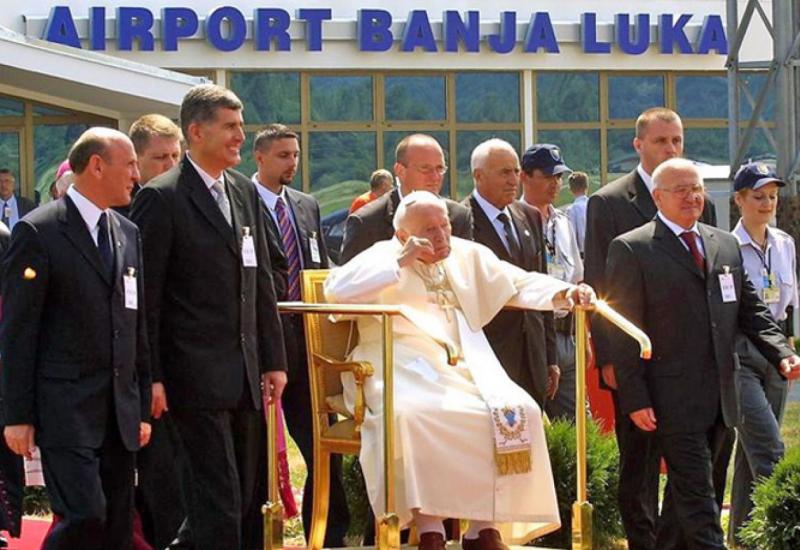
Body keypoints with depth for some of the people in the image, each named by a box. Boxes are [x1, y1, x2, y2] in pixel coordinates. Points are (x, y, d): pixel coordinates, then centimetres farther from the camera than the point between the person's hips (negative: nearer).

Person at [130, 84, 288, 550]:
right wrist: (151, 378, -13)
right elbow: (146, 297, -9)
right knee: (218, 496, -7)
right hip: (197, 373, -7)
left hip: (246, 372, 7)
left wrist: (274, 359, 13)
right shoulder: (162, 198, -8)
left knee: (248, 496, 9)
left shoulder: (246, 192, 13)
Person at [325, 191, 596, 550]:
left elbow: (521, 285, 19)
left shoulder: (469, 256, 21)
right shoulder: (382, 258, 7)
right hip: (405, 370, -4)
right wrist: (401, 262, -10)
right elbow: (337, 289, -9)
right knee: (409, 415, -37)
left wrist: (563, 294, -1)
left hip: (468, 369, 4)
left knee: (519, 413, -22)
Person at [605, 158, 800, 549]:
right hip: (672, 399, -6)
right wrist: (635, 399, -13)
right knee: (698, 501, -8)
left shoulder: (726, 245, 15)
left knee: (684, 491, 14)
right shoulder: (631, 249, -5)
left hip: (718, 398, 6)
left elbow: (750, 310, 16)